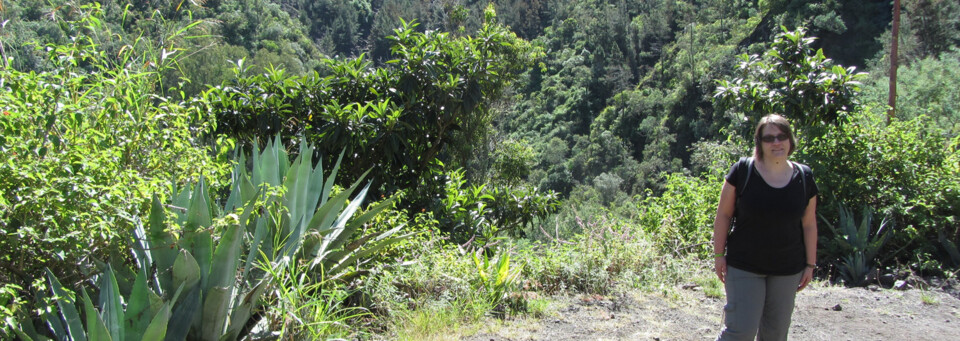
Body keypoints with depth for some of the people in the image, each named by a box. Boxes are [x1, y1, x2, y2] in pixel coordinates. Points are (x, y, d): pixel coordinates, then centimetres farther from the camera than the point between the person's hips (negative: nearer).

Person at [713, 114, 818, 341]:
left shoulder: (804, 177, 0)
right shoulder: (742, 171, -9)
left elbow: (809, 224, 7)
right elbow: (723, 215, -4)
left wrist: (810, 264, 7)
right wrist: (719, 255, -6)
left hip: (787, 270, 3)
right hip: (744, 267, -3)